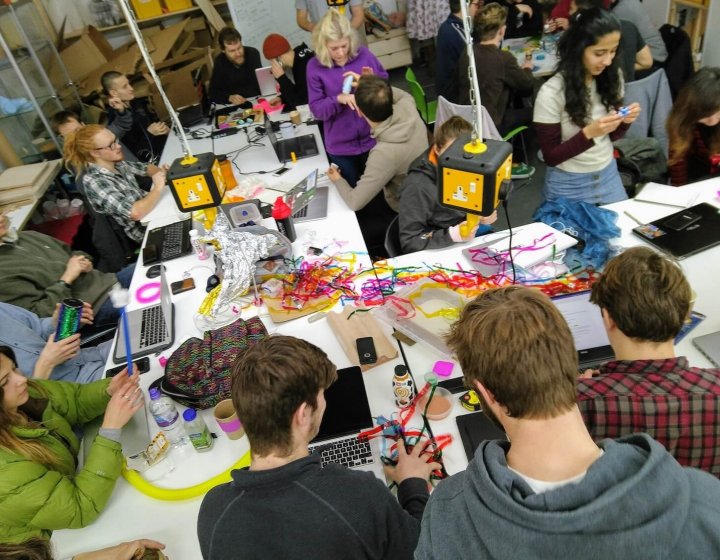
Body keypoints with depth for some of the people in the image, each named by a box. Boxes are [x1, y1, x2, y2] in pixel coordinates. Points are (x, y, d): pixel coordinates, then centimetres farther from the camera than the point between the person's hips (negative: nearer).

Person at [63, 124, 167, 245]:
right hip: (146, 231, -7)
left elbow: (145, 168, 14)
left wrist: (161, 172, -8)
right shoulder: (94, 181, -27)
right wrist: (158, 188, -24)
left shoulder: (115, 163, -3)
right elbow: (135, 213, -38)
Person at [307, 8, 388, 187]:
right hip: (340, 146, 0)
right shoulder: (315, 67, -10)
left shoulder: (364, 54, -8)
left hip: (372, 138, 1)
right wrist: (338, 99, -29)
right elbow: (316, 109, -11)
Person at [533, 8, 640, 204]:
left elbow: (611, 136, 7)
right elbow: (551, 157, -16)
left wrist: (624, 122, -14)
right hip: (568, 185, -5)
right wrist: (589, 133, -28)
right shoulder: (551, 93, -22)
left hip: (608, 175, 5)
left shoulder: (613, 77, -4)